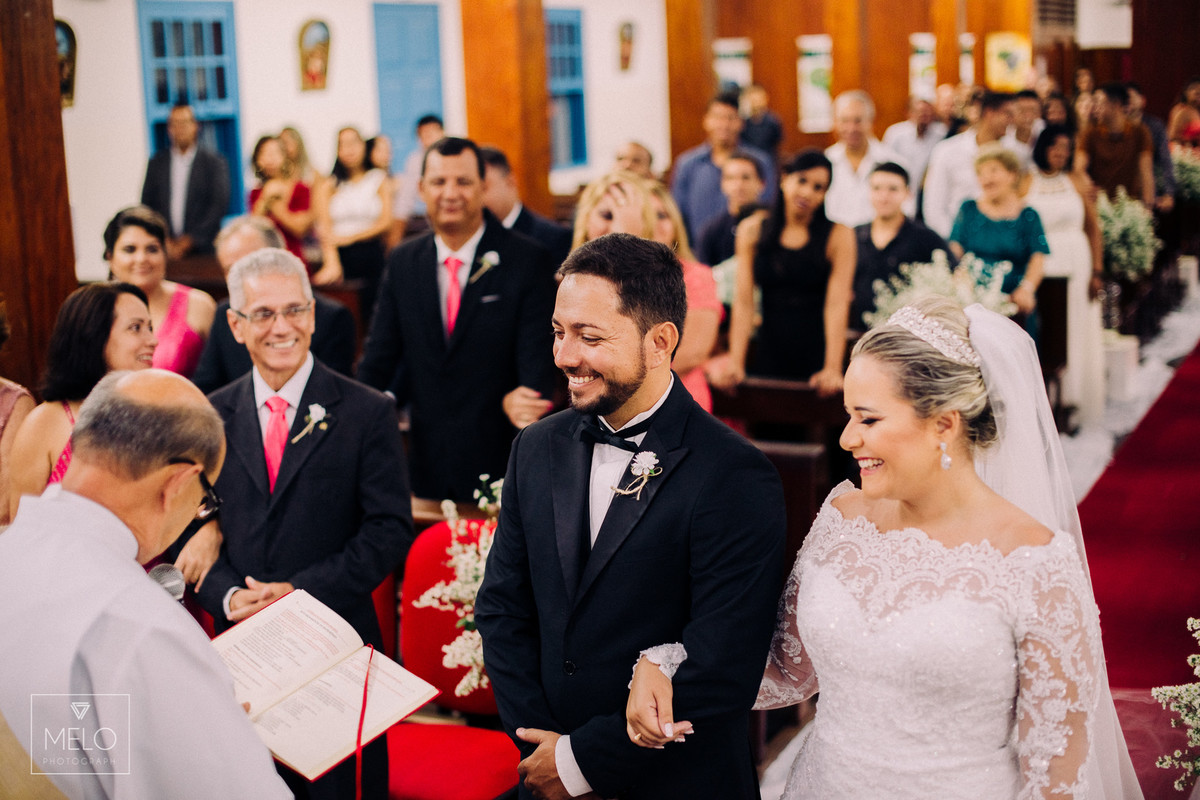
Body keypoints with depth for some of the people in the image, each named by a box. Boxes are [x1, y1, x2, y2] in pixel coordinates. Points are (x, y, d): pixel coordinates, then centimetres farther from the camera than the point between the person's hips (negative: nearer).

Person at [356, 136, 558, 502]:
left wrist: (527, 398, -34)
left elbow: (538, 351, -12)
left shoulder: (527, 259, -6)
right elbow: (379, 358, 8)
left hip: (499, 460, -3)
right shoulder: (402, 263, 7)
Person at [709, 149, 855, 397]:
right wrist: (735, 363, -9)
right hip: (768, 357, 2)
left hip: (817, 360, -2)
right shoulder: (752, 230, 6)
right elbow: (743, 302, -1)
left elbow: (837, 305, -11)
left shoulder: (838, 235, -1)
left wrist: (833, 369, -21)